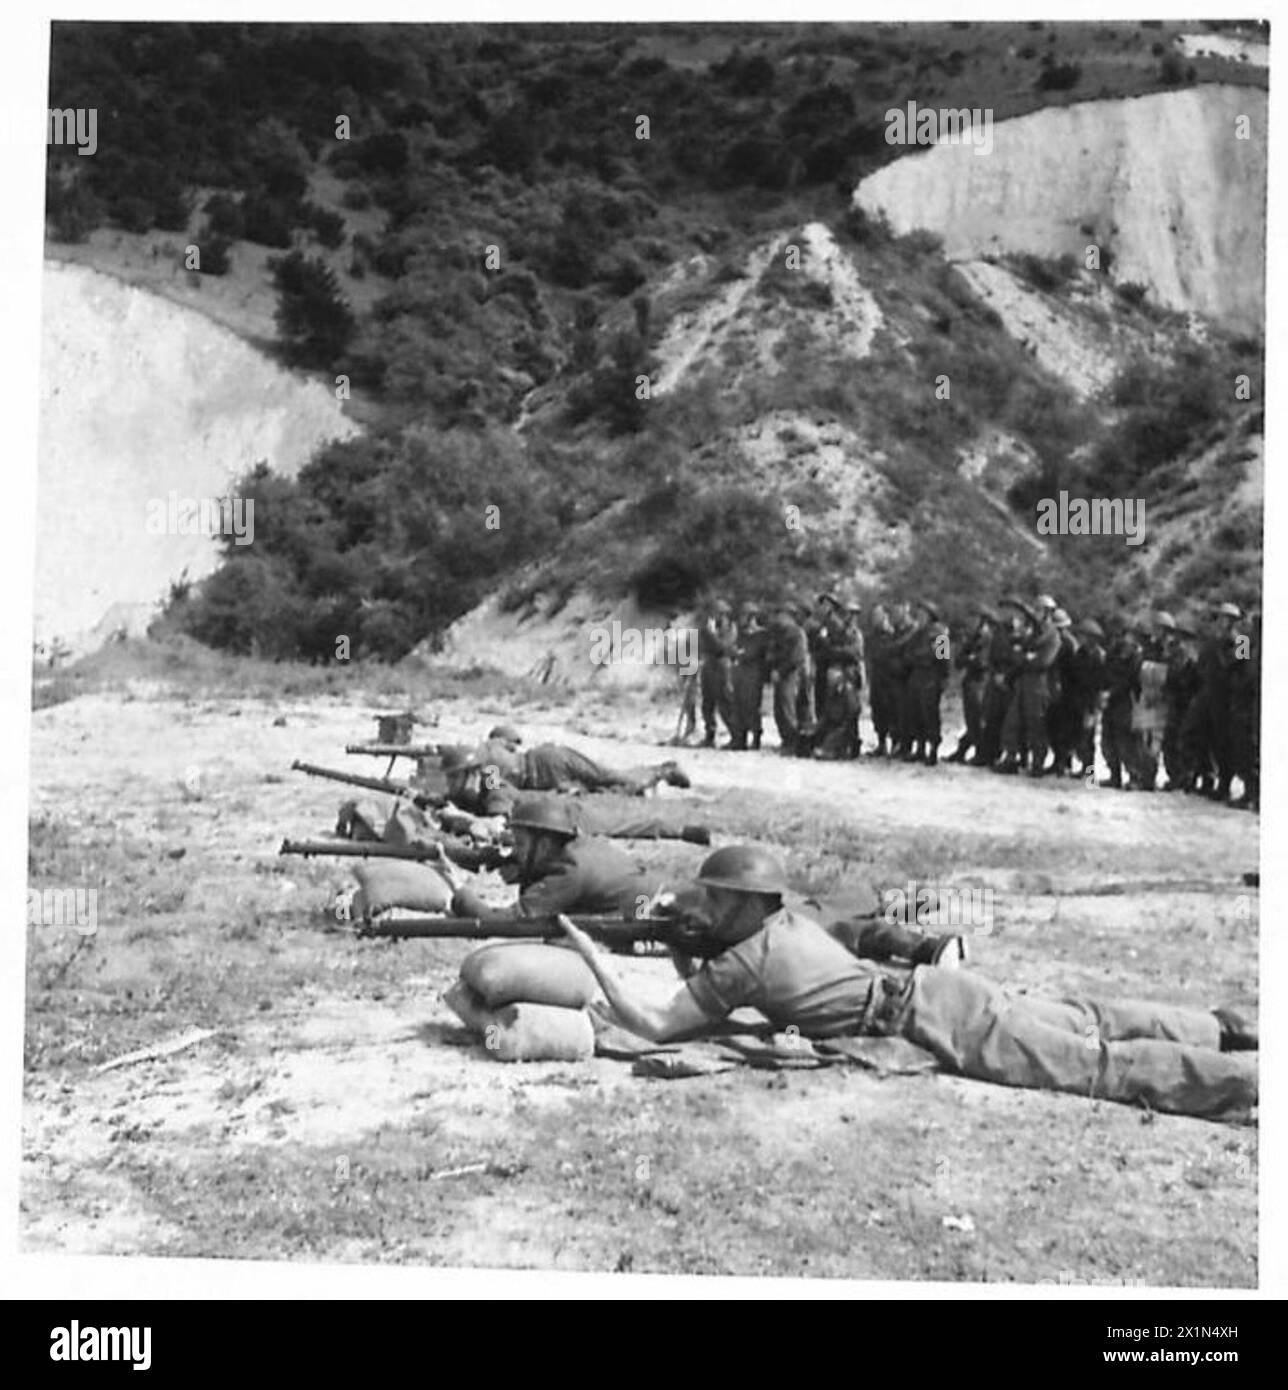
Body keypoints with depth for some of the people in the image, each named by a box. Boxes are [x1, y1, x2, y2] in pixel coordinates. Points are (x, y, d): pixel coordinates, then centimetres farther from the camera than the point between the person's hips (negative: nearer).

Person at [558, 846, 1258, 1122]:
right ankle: (1226, 1028, 22)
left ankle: (1253, 1077, -14)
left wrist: (591, 954, -3)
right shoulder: (791, 919, 16)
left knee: (1100, 1067, -10)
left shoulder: (740, 962, -8)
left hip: (942, 1026, -8)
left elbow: (653, 1026, -8)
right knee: (1082, 1024, 19)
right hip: (940, 988, 8)